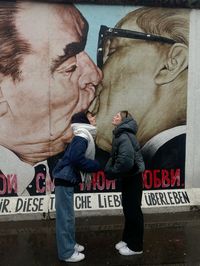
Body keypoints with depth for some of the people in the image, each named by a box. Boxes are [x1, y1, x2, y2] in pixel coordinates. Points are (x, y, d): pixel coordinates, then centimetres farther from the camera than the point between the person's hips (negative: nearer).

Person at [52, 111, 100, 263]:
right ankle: (67, 252, 7)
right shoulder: (82, 137, -15)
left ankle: (70, 244, 31)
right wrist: (96, 166, -14)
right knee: (66, 216, -2)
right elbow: (76, 158, -26)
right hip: (65, 180, -10)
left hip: (67, 180, 10)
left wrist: (94, 166, 2)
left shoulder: (84, 137, 15)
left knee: (68, 215, 18)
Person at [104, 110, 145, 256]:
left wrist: (112, 172, -20)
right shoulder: (121, 134, 8)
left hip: (133, 177, -9)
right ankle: (128, 239, 35)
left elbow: (126, 160, -34)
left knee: (133, 210, 2)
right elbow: (115, 157, 12)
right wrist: (109, 168, -2)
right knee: (128, 208, 19)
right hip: (128, 177, 9)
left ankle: (136, 246, 17)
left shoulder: (124, 136, -23)